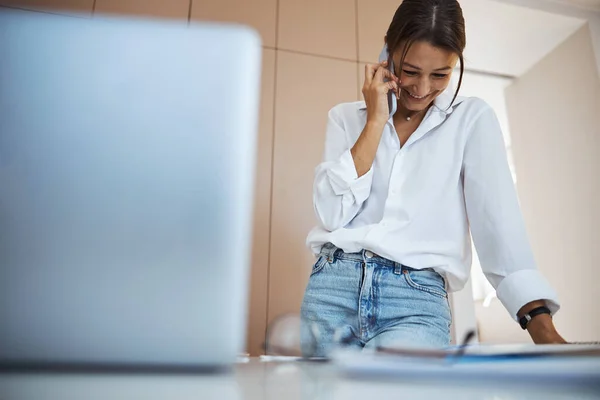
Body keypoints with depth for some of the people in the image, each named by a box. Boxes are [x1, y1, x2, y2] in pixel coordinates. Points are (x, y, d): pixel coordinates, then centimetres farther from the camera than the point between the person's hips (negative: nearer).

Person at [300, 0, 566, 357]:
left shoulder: (473, 119, 6)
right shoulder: (346, 118, 10)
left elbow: (499, 220, -6)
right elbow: (332, 213, -4)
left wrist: (543, 328, -18)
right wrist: (375, 122, -5)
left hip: (417, 301, -1)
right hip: (333, 289, 2)